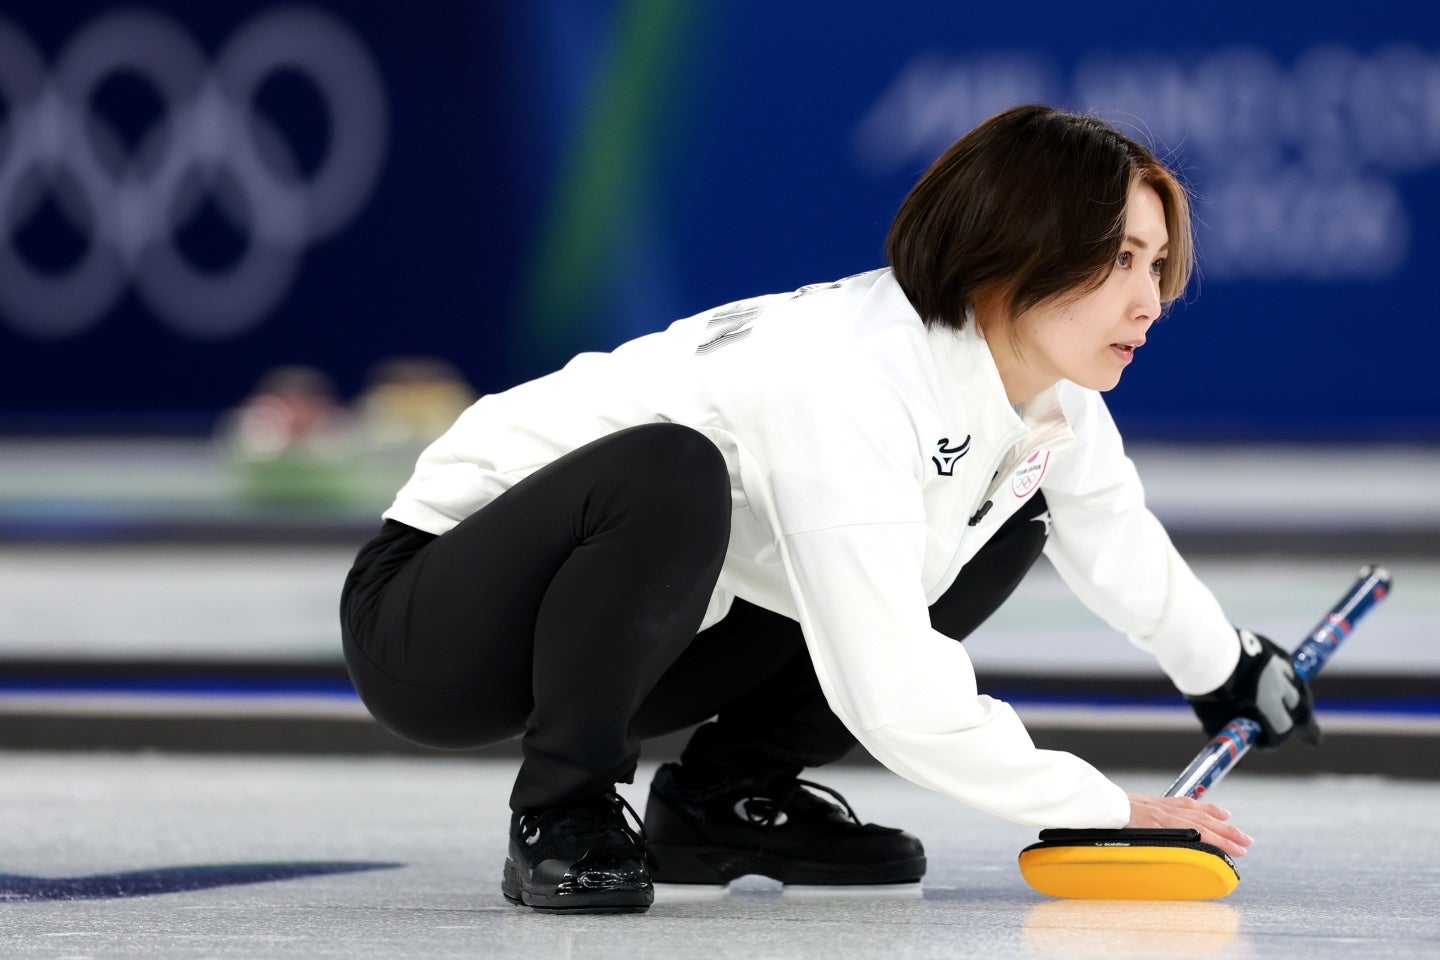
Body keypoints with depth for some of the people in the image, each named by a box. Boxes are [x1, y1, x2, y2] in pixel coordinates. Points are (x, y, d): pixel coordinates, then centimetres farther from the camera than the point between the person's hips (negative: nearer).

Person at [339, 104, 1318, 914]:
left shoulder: (1051, 392, -4)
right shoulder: (853, 376, -32)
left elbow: (1112, 532, 20)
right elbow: (894, 696, -34)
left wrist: (1227, 665, 34)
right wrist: (1096, 805, -25)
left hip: (642, 636, 9)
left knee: (1007, 517, 5)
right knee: (671, 471, -40)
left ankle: (727, 797, 7)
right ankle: (561, 818, -20)